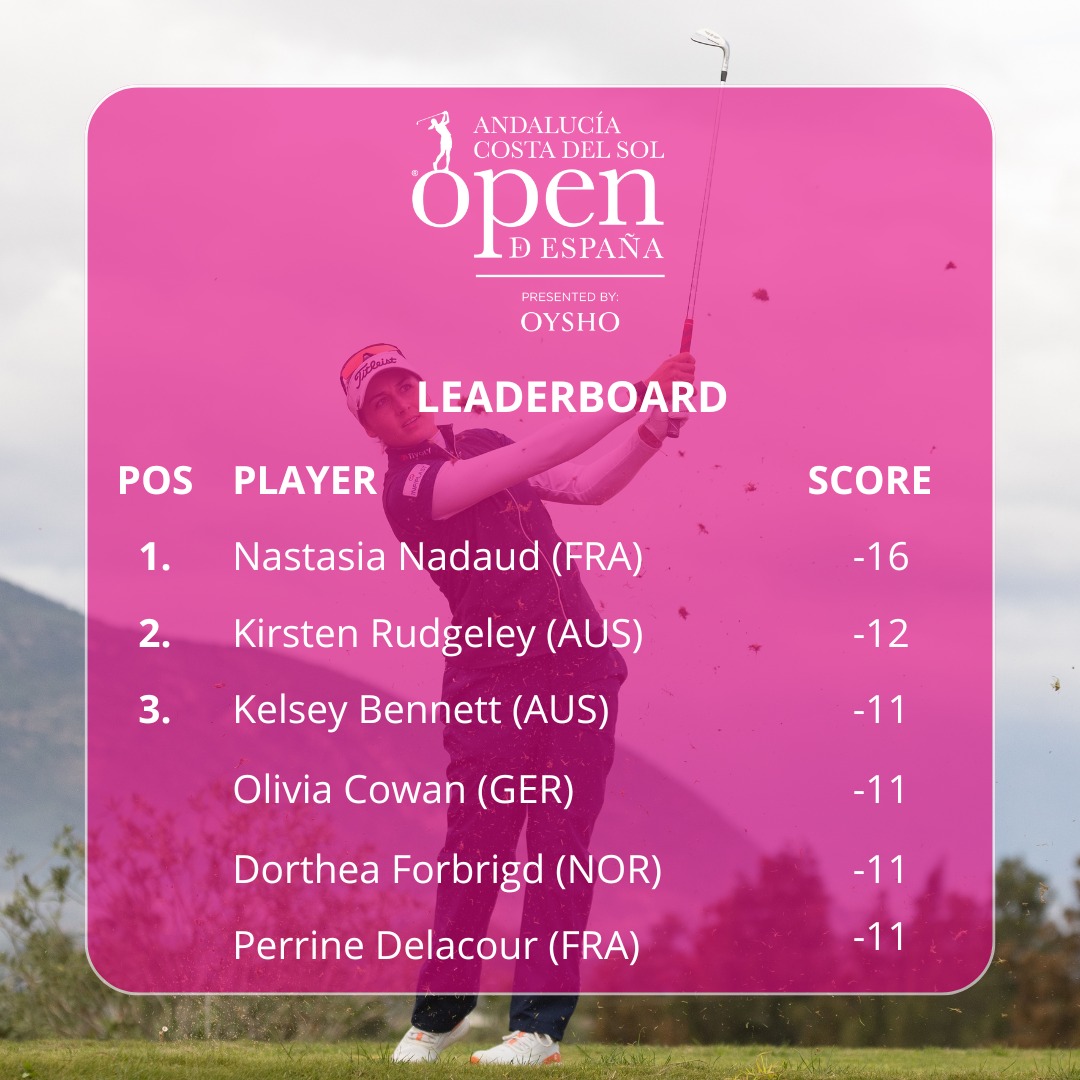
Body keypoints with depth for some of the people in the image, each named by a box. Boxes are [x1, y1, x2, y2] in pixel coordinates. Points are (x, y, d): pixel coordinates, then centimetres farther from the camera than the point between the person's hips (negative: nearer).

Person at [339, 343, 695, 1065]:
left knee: (561, 843, -3)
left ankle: (541, 1023, -5)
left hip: (581, 669, 5)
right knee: (478, 846, -5)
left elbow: (589, 485, 15)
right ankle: (442, 1009, 12)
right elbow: (534, 457, -18)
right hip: (492, 679, -5)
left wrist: (657, 423, 0)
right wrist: (637, 395, -17)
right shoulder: (408, 486, -10)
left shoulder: (484, 444, 15)